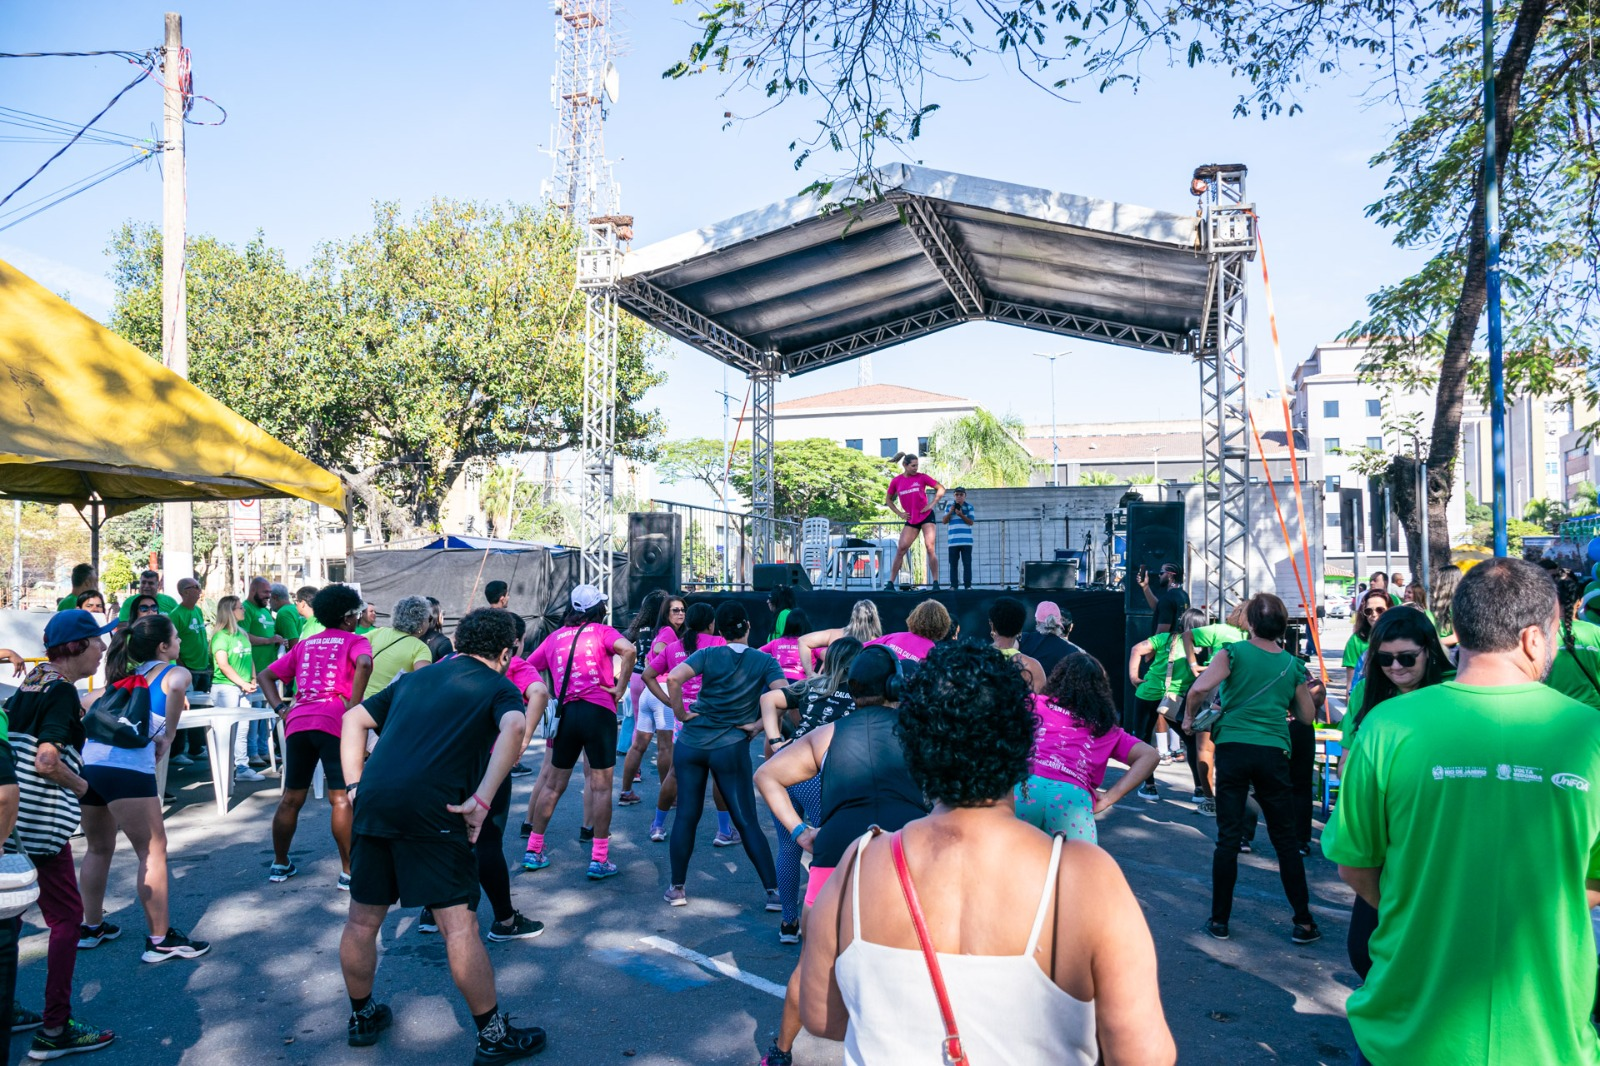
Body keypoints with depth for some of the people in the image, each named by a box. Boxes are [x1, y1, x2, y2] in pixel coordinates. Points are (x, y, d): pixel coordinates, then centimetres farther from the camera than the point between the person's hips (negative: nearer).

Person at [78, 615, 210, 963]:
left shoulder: (125, 674, 25)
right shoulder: (174, 673, 4)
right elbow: (177, 686, -19)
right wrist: (169, 735, -8)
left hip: (88, 761, 8)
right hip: (126, 768, -8)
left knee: (99, 849, 24)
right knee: (153, 852, 2)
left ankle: (91, 926, 35)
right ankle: (160, 940, 4)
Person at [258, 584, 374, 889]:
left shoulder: (305, 645, 25)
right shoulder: (355, 641, 8)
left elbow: (264, 675, 24)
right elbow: (364, 664, -16)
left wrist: (280, 708, 13)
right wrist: (353, 708, -11)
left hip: (297, 723, 5)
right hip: (334, 723, -5)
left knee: (291, 799, 16)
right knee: (341, 799, -4)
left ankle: (280, 864, 27)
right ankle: (349, 872, -2)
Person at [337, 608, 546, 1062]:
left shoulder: (417, 678, 25)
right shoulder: (498, 687, 9)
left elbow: (354, 720, 27)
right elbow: (513, 728, -13)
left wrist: (355, 786, 21)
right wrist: (481, 801, -14)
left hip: (373, 802, 6)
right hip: (431, 810, -6)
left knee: (362, 920, 19)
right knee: (459, 926, 1)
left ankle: (362, 1017, 38)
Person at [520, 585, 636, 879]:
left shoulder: (555, 637, 14)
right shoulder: (602, 631, 2)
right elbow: (628, 650, -19)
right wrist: (620, 689, -10)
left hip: (565, 713, 4)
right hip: (599, 711, -4)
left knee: (553, 785, 15)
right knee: (601, 787, 2)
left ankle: (533, 851, 21)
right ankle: (599, 859, 2)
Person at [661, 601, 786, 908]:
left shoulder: (707, 655, -1)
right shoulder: (765, 661, 0)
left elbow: (673, 678, -17)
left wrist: (680, 713, -4)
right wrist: (759, 724, -5)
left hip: (691, 742, 1)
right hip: (732, 748, -1)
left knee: (686, 816, 10)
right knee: (747, 822, 4)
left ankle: (676, 888, 16)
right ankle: (773, 891, 3)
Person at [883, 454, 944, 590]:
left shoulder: (921, 477, -4)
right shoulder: (896, 481, 2)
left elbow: (941, 489, 2)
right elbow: (888, 499, 16)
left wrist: (932, 504, -7)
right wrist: (899, 513, 5)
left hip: (926, 516, -2)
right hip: (911, 520, 2)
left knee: (929, 548, -10)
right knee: (901, 549, -4)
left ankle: (935, 582, -6)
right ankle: (890, 582, 1)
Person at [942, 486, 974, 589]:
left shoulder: (969, 507, 5)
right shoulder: (949, 506, 9)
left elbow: (971, 522, -2)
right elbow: (944, 521, 5)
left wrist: (961, 515, -15)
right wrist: (950, 512, -10)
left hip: (966, 540, -1)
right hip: (953, 540, 1)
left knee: (967, 564, -1)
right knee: (953, 564, 3)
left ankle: (968, 585, 2)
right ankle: (954, 585, 7)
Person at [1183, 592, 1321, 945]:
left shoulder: (1234, 653, -2)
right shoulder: (1293, 665, 7)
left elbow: (1199, 688, -16)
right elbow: (1307, 716, 16)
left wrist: (1189, 718, 1)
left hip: (1233, 748, -2)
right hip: (1273, 753, 2)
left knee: (1228, 837, 4)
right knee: (1286, 839, 12)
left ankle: (1220, 920, 10)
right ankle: (1303, 922, 16)